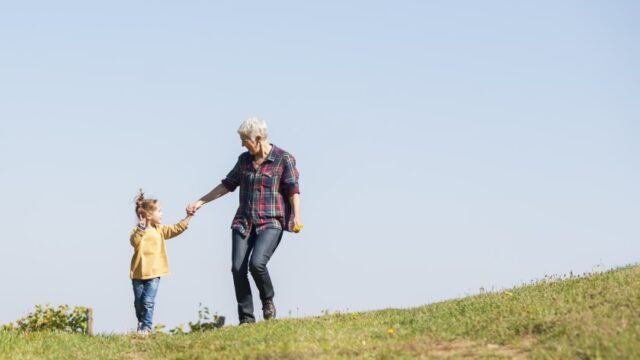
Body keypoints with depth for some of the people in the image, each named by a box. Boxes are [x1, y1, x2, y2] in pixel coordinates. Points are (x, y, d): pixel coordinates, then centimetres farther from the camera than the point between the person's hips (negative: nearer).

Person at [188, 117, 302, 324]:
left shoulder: (283, 159, -2)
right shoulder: (244, 160, 13)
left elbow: (293, 190, -6)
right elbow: (228, 184, 22)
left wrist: (296, 217, -19)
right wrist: (201, 202, 21)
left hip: (271, 223, -5)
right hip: (243, 222, 5)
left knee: (257, 263, -25)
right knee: (238, 268, -8)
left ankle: (268, 301, 3)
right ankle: (246, 319, -1)